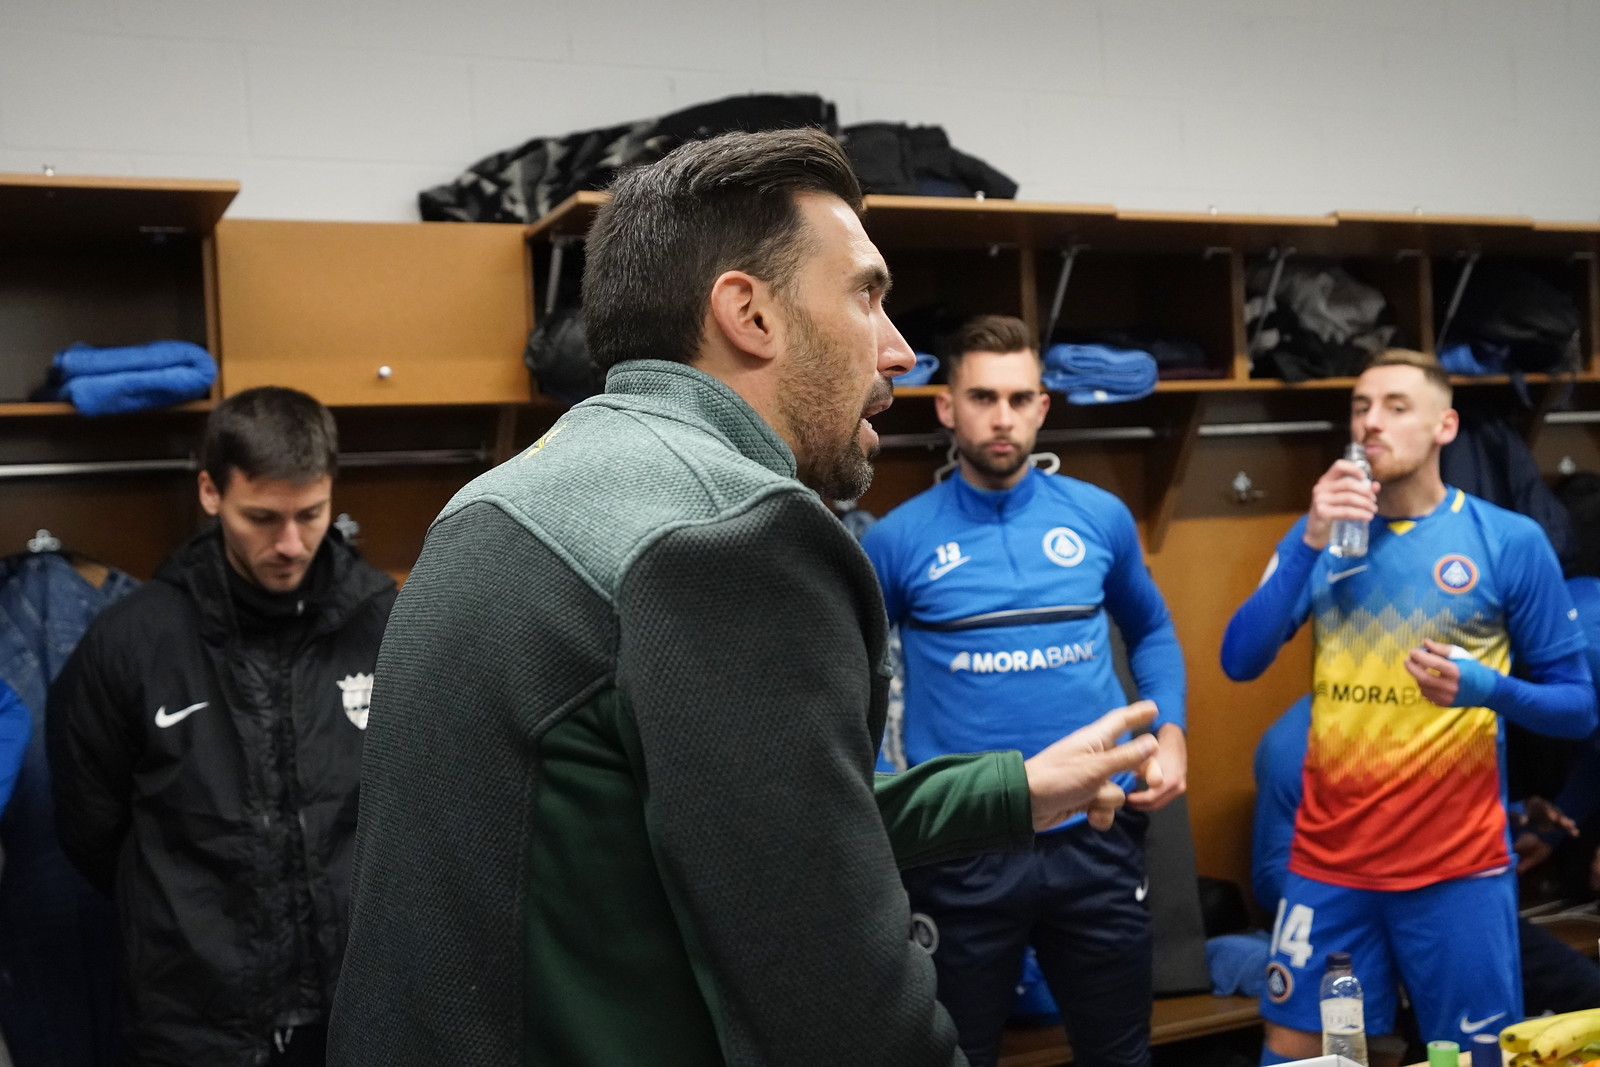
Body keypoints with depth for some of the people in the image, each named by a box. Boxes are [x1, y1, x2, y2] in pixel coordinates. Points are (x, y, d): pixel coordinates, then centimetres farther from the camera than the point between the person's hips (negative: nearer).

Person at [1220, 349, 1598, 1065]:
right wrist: (1309, 543, -15)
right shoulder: (1321, 534, 4)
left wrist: (1486, 689, -21)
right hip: (1327, 857, 3)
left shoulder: (1511, 541, -4)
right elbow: (1240, 662, -6)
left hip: (1459, 863, -2)